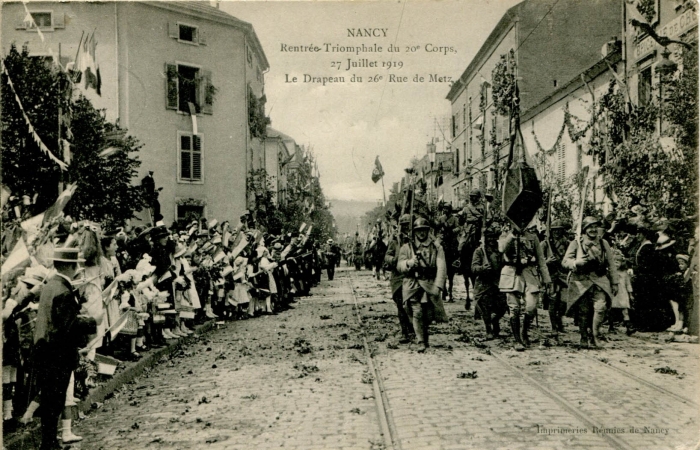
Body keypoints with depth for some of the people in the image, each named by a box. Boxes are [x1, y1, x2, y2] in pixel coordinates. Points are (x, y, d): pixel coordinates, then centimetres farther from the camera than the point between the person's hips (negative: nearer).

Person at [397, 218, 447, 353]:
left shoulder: (436, 248, 6)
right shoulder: (406, 247, 9)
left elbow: (441, 267, -4)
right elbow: (399, 265, 3)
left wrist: (438, 286, -17)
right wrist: (408, 263, -21)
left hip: (430, 284, 1)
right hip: (412, 284, 0)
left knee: (427, 314, 5)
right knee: (417, 312, -12)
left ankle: (424, 336, 33)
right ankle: (421, 342, -5)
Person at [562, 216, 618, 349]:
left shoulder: (603, 243, 12)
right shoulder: (576, 243, 4)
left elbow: (611, 264, 16)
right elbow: (565, 261, -1)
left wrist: (614, 283, 13)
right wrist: (577, 262, -20)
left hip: (600, 281, 1)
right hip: (581, 281, -1)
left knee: (600, 306, -16)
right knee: (583, 311, 1)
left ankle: (595, 337, -3)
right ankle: (584, 338, 16)